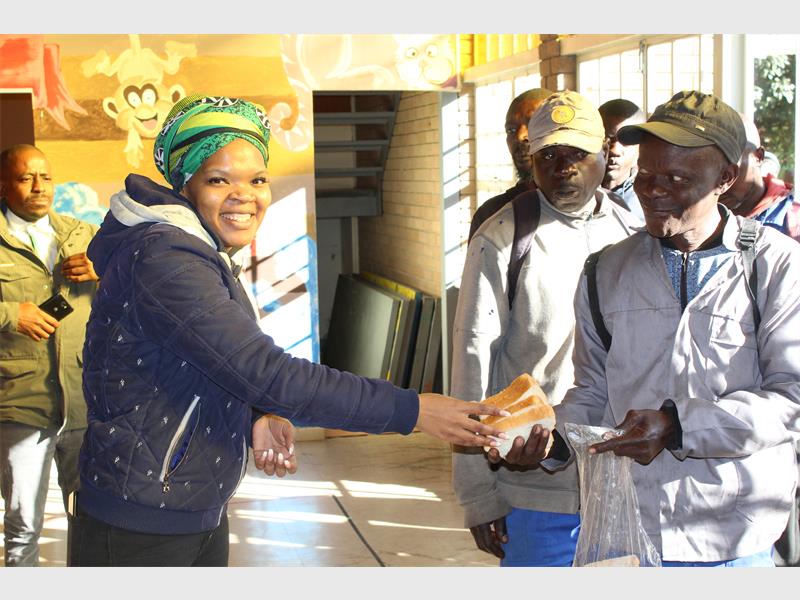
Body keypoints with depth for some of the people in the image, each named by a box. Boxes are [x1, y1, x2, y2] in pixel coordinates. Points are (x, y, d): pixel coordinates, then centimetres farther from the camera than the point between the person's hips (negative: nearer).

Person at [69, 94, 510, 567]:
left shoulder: (213, 260, 10)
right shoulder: (162, 258, -21)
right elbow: (266, 373, -27)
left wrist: (255, 420, -8)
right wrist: (413, 410, -25)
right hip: (139, 533, -9)